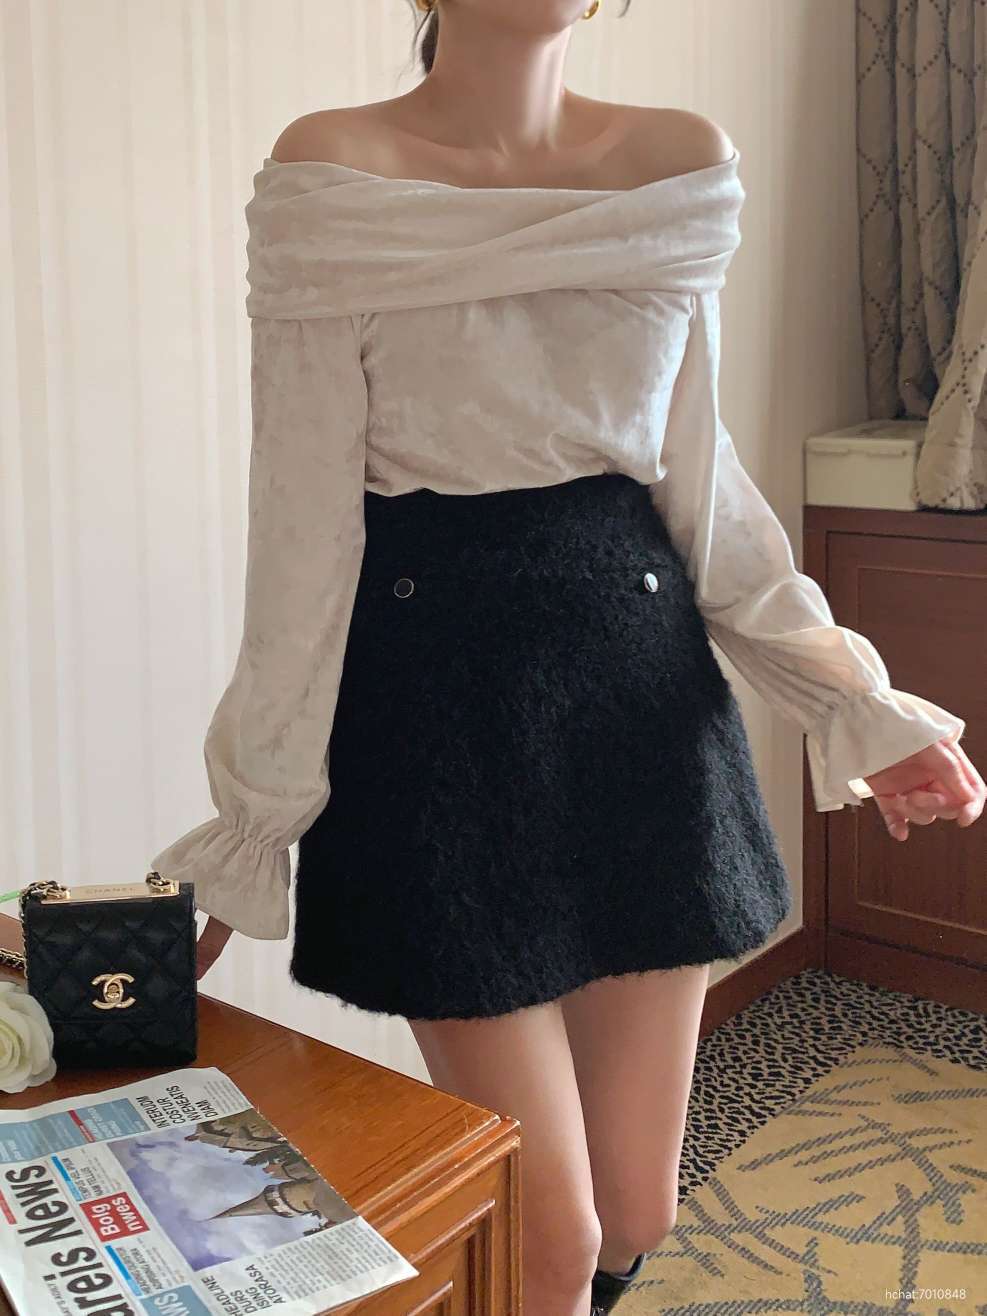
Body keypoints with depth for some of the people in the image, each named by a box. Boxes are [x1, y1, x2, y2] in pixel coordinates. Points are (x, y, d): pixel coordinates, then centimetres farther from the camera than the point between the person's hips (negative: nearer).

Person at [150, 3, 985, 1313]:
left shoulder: (688, 166, 6)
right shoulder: (330, 174, -6)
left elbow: (696, 478, 11)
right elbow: (305, 515, -7)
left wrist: (855, 698, 9)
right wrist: (254, 815, -5)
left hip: (645, 672, 4)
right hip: (438, 694, -4)